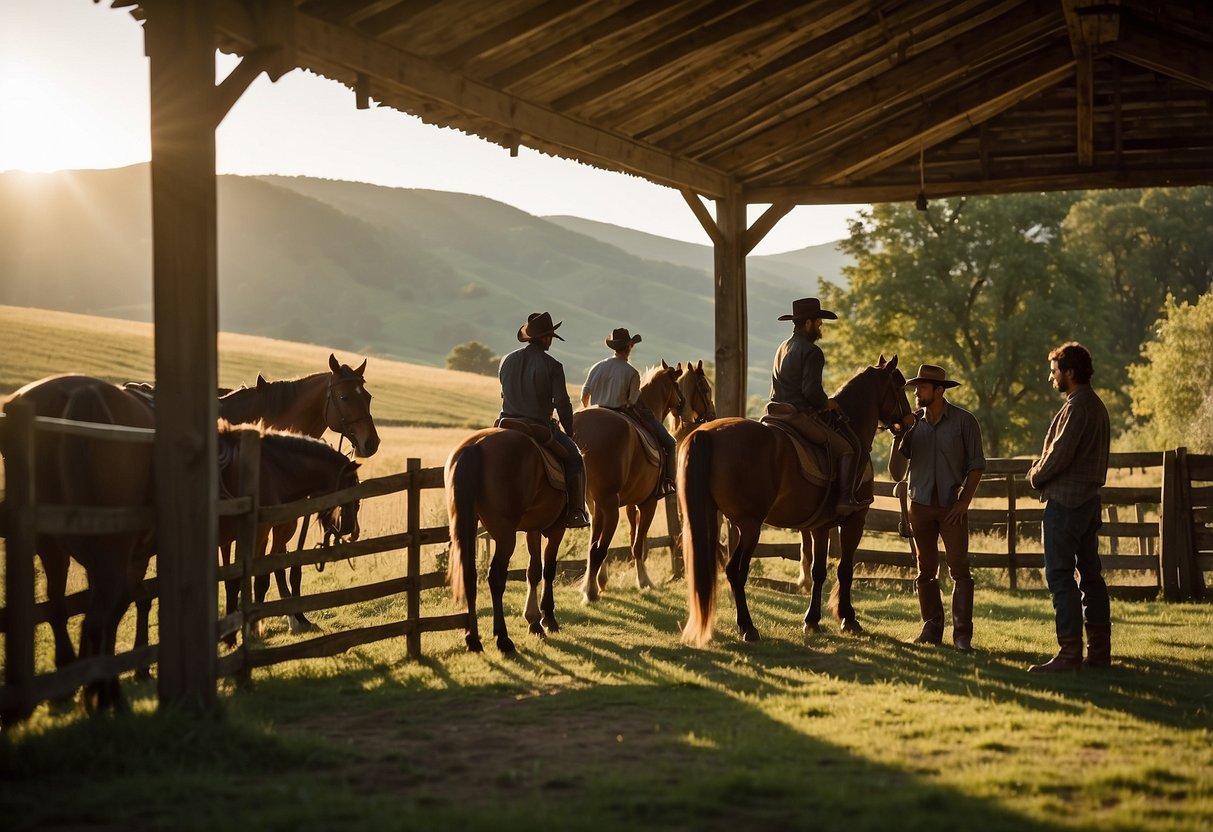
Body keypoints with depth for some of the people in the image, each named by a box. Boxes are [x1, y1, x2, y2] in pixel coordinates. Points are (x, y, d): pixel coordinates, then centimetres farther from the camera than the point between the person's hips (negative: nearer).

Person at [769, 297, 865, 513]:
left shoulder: (782, 348, 16)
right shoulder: (811, 352, -13)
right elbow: (811, 390, -23)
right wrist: (826, 404, -3)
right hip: (802, 416, -10)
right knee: (848, 448, -2)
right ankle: (845, 499, -8)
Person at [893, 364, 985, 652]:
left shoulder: (964, 421, -3)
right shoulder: (914, 422, 7)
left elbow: (976, 464, -3)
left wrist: (964, 501, -10)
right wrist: (899, 434, -10)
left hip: (952, 506, -4)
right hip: (920, 504, 4)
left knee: (959, 568, -7)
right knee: (926, 570, 9)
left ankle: (962, 633, -7)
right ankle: (932, 628, 17)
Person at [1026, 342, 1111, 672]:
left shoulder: (1076, 407, -16)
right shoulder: (1097, 406, 15)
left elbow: (1060, 453, -19)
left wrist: (1036, 476, -1)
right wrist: (1042, 472, 12)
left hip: (1065, 500, -10)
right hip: (1089, 498, 10)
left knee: (1060, 576, -8)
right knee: (1090, 574, 11)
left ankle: (1069, 653, -11)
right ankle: (1099, 651, 14)